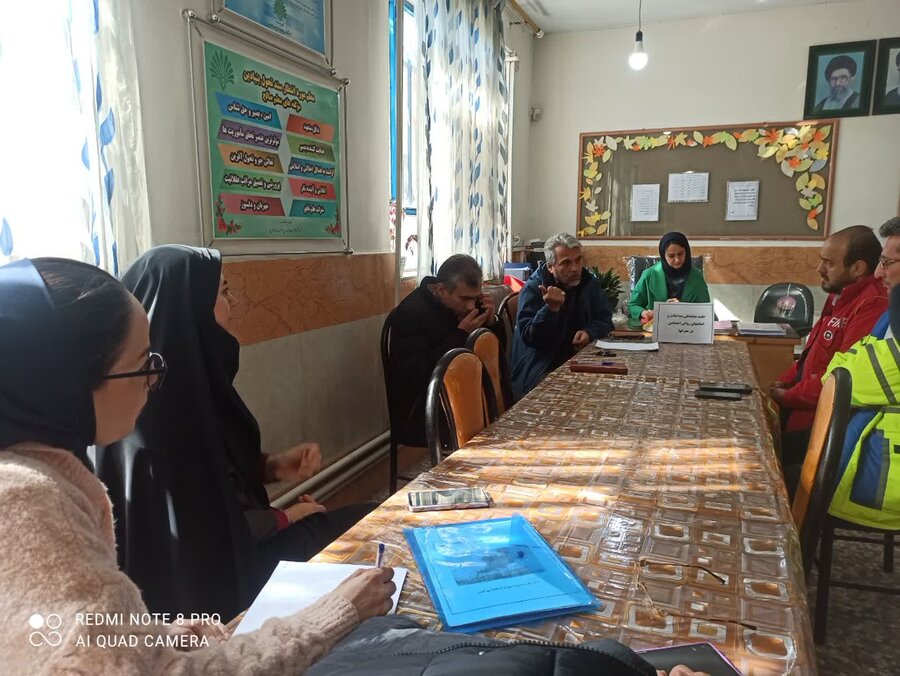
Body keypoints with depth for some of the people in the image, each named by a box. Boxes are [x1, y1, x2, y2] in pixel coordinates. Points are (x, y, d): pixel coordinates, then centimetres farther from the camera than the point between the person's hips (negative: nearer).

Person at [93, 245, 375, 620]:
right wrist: (288, 515, -8)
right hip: (210, 571, -8)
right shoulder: (158, 400, -27)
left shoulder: (186, 375, 0)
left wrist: (274, 466, -4)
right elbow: (216, 525, -23)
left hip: (232, 540, 8)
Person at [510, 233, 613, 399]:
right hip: (540, 366, -6)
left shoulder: (589, 283, 6)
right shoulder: (532, 289, -10)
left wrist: (589, 333, -11)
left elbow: (604, 320, 12)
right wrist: (551, 308, -33)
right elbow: (528, 337, -17)